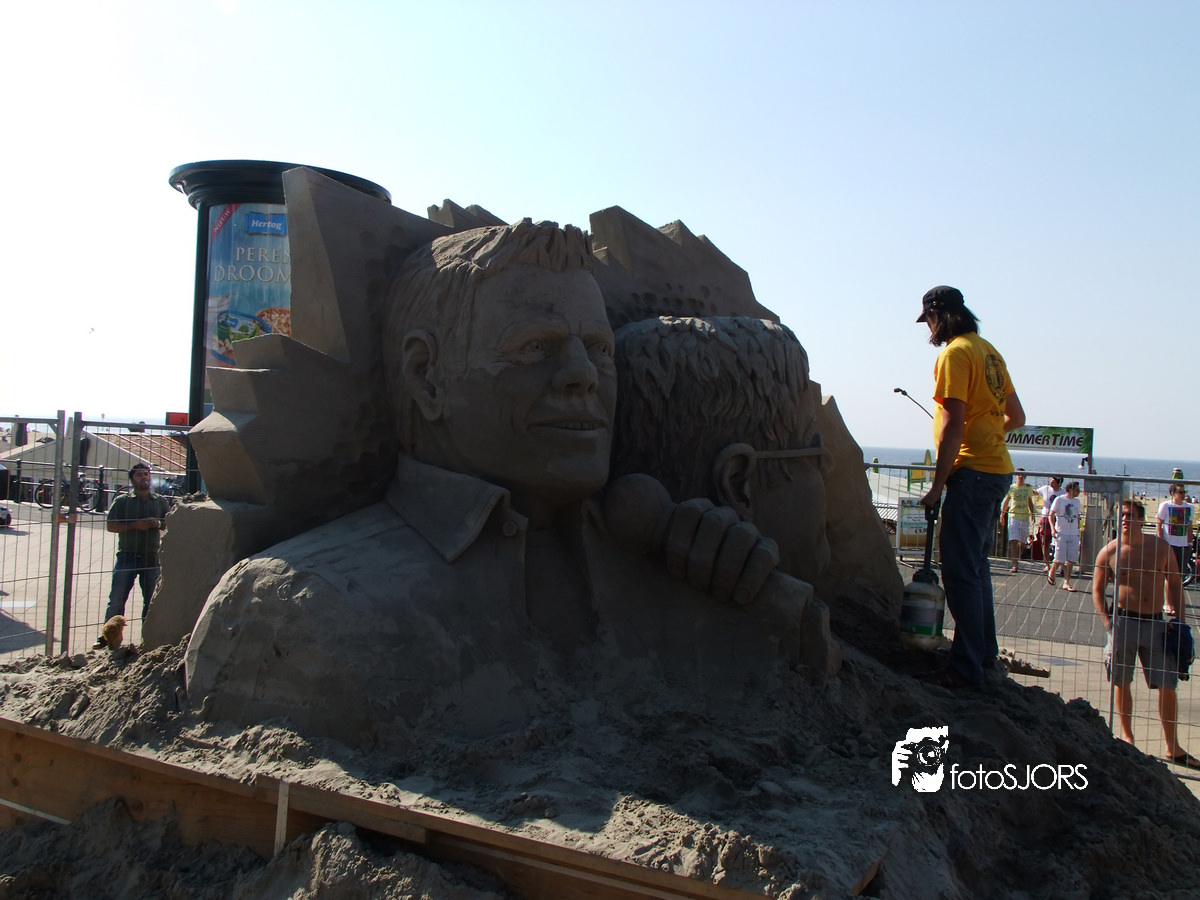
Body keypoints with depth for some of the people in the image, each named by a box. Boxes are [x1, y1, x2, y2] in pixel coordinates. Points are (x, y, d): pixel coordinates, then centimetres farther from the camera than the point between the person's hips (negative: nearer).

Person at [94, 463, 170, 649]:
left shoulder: (160, 501, 11)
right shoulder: (122, 500, 4)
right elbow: (111, 525, -1)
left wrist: (158, 523, -5)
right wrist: (135, 525, -14)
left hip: (152, 557, 2)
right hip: (127, 556, -2)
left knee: (151, 602, 7)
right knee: (116, 600, -2)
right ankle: (107, 637, 8)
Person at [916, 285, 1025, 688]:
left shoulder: (955, 353, -12)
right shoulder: (989, 351, 16)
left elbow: (953, 425, -19)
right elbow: (1017, 417, 20)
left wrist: (938, 485, -17)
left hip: (972, 473, -10)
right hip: (998, 470, 10)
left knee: (960, 571, -7)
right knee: (976, 564, 19)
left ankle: (966, 666, -4)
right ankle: (985, 650, 29)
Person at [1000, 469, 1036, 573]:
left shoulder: (1028, 488, 9)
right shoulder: (1011, 488, 3)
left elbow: (1030, 503, 19)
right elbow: (1005, 502, 11)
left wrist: (1032, 514, 8)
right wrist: (1002, 515, 7)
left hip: (1025, 518, 3)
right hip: (1013, 517, -3)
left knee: (1022, 542, 8)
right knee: (1014, 541, -14)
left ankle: (1017, 559, 30)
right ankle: (1015, 565, -17)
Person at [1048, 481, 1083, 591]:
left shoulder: (1077, 501, 11)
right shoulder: (1059, 499, -5)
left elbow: (1077, 517, 21)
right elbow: (1051, 515, -5)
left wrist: (1078, 530, 16)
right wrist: (1053, 528, -17)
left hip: (1073, 534, 5)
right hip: (1061, 533, -5)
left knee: (1071, 560, 1)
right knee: (1060, 559, -5)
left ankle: (1066, 583, 6)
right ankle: (1051, 575, 21)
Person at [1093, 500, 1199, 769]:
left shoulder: (1161, 547, 0)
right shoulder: (1109, 551, -4)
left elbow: (1174, 584, 10)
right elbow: (1097, 590, 4)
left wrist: (1178, 620, 5)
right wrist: (1108, 623, -5)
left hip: (1156, 623, 1)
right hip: (1123, 621, -1)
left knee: (1168, 686, 3)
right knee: (1122, 682, 7)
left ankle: (1173, 747, 13)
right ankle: (1127, 736, 24)